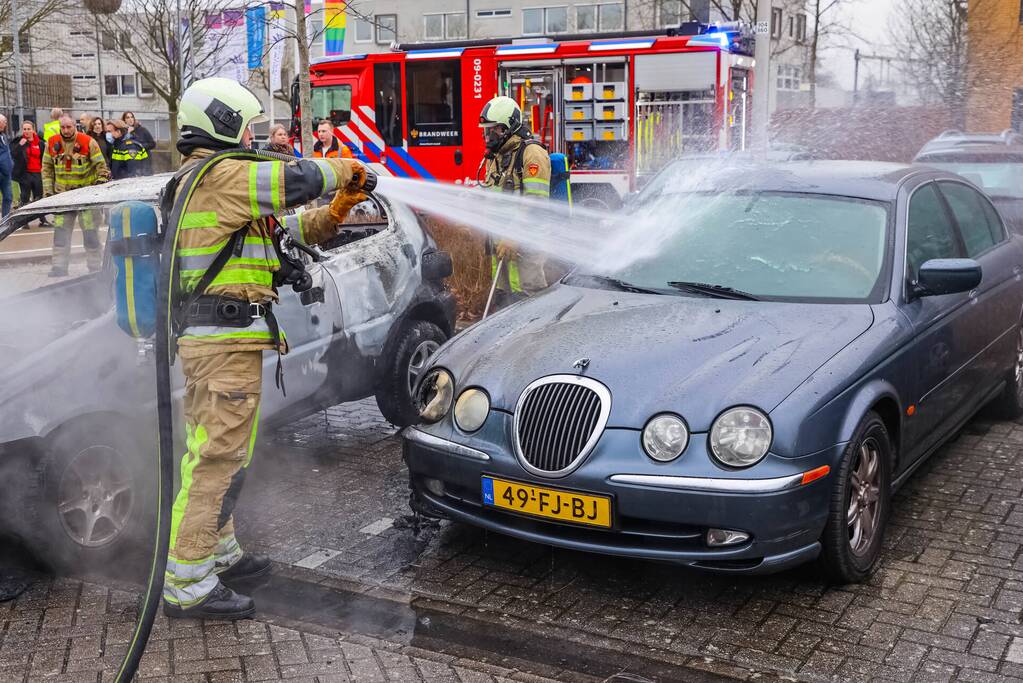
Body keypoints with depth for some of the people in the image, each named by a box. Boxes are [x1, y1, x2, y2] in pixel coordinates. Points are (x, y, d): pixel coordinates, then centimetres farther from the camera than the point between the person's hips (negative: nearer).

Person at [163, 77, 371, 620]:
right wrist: (343, 169, 0)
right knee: (221, 459, -9)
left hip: (205, 337, 11)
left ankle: (219, 554, 30)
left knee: (210, 454, 18)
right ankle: (187, 583, -5)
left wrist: (335, 210, 11)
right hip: (227, 340, -11)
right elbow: (296, 180, -21)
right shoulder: (224, 175, -12)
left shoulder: (200, 181, 23)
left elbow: (284, 229, 23)